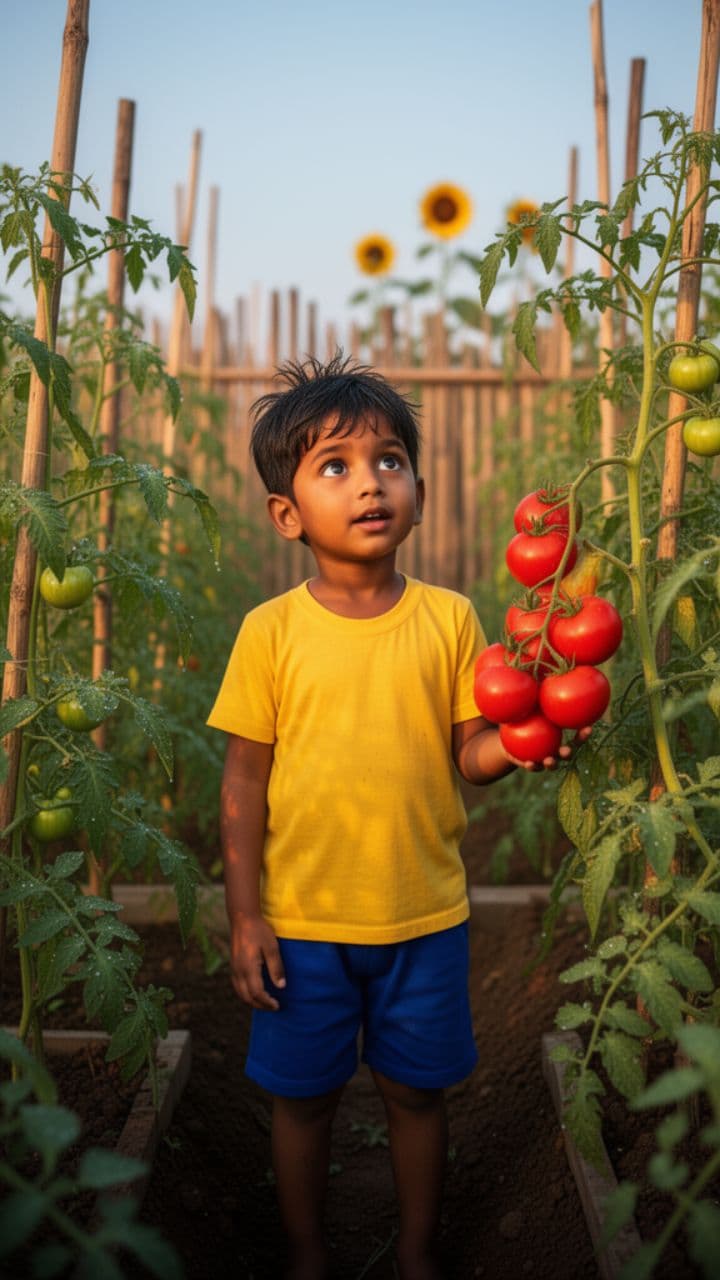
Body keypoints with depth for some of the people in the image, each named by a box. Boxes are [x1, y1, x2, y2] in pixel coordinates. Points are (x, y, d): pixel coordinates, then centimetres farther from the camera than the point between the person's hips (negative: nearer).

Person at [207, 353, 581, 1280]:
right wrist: (244, 915, -6)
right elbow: (244, 780, -4)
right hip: (302, 919, -1)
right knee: (303, 1097, 15)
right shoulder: (270, 631, -7)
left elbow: (469, 752, -2)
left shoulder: (449, 619, -4)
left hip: (425, 915, 1)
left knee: (416, 1091, 17)